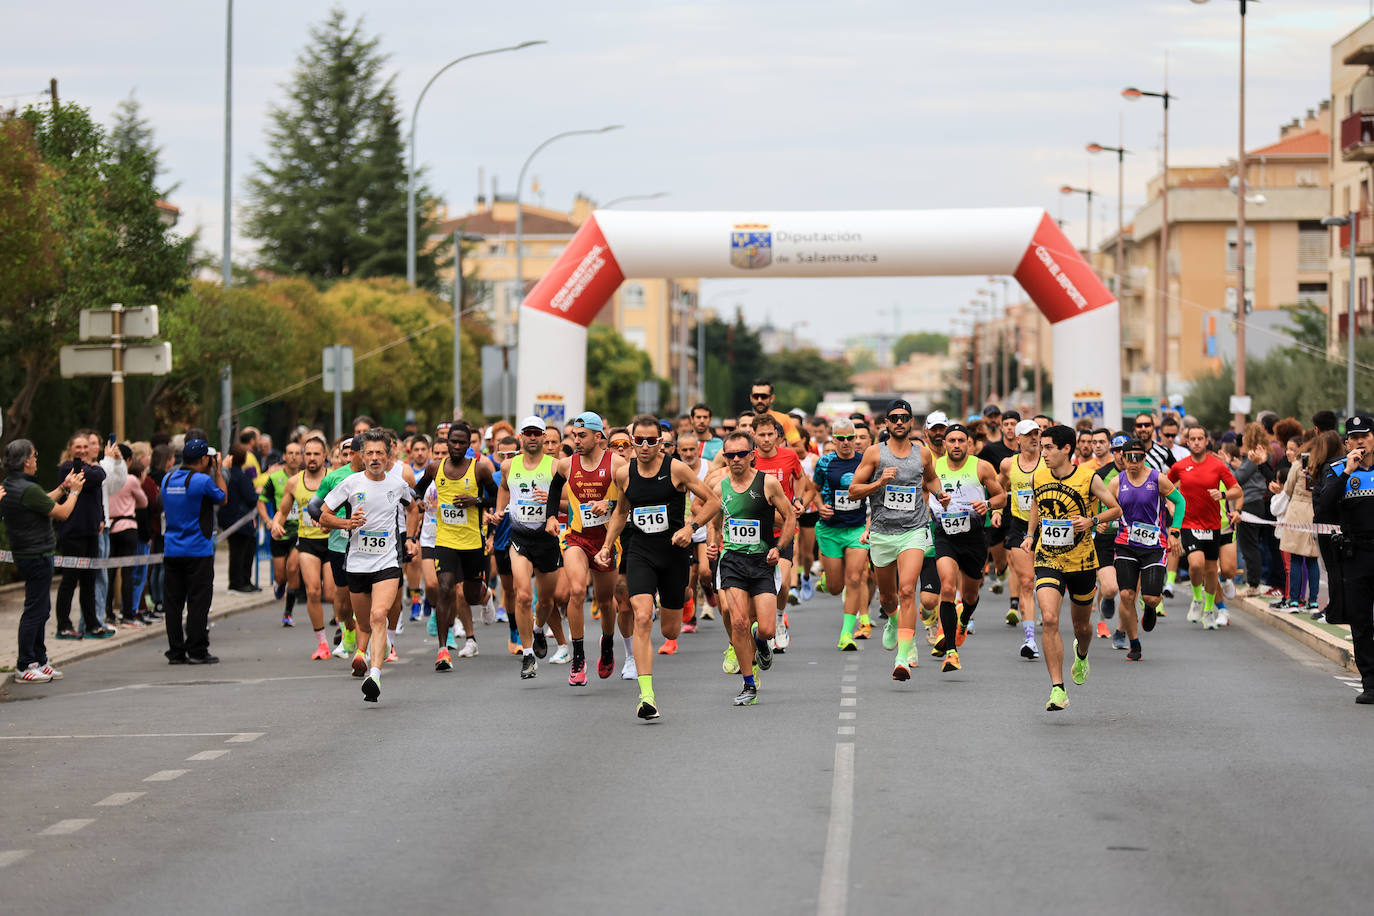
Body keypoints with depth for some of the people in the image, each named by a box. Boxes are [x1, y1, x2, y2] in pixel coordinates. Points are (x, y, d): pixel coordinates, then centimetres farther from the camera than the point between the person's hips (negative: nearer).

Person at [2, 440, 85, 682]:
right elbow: (62, 513, -15)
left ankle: (40, 661, 25)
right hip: (37, 557, -10)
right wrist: (74, 491, 1)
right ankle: (24, 667, -1)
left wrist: (63, 488, 22)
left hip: (23, 555, 10)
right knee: (34, 611, -4)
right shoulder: (28, 489, -22)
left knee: (41, 609, 18)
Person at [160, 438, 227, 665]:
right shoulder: (202, 481, -12)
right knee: (198, 602, -1)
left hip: (171, 550, 6)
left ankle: (176, 652, 8)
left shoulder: (167, 479, 7)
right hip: (198, 551, -6)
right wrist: (217, 471, 10)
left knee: (173, 603, 7)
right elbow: (222, 499, 3)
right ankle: (197, 651, -2)